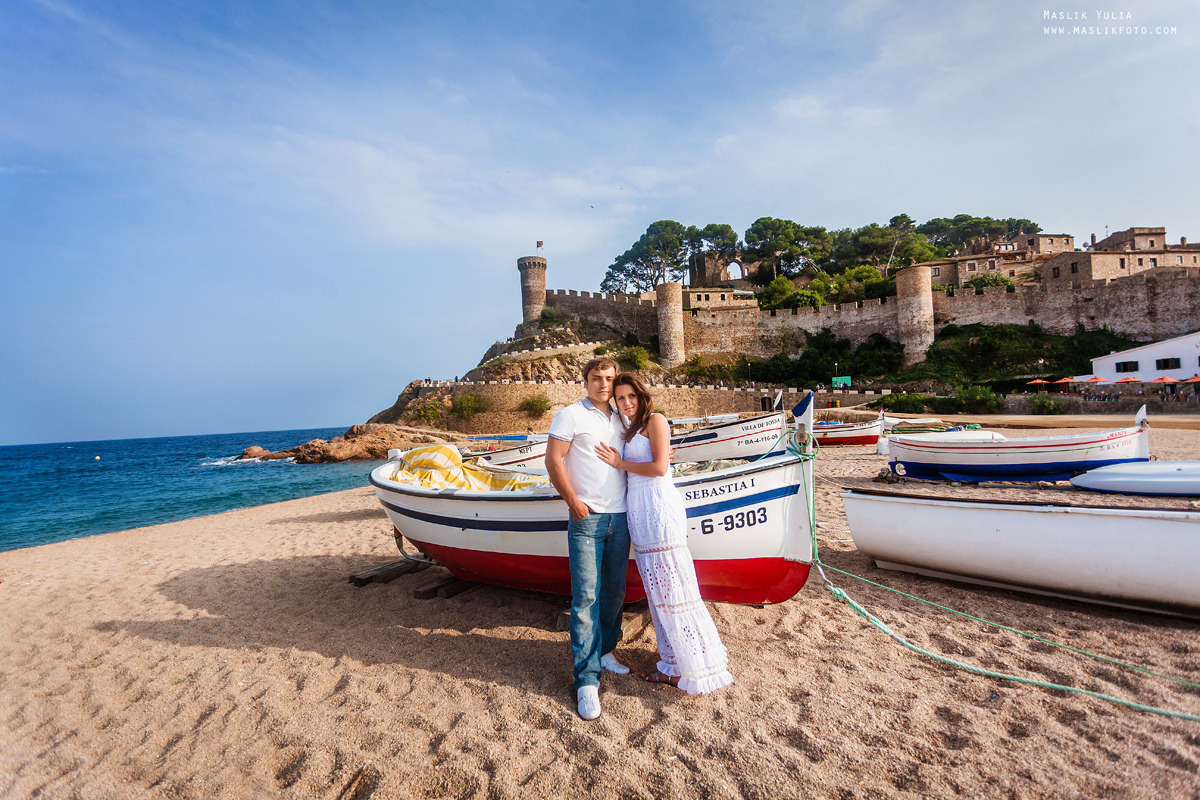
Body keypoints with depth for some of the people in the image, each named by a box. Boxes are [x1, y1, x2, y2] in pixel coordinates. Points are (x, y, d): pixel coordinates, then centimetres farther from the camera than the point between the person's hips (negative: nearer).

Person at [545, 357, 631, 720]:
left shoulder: (620, 419, 15)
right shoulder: (571, 415, -2)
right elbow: (553, 461, -8)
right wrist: (573, 501, -13)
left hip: (620, 516, 6)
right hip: (586, 517, -6)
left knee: (614, 592, 12)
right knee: (586, 596, -5)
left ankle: (604, 651, 31)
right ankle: (587, 679, 2)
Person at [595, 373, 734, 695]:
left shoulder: (655, 421, -2)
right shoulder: (630, 431, 21)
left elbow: (660, 467, -13)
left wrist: (620, 463, -4)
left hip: (657, 505, -8)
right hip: (638, 510, 8)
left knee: (672, 587, -5)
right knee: (657, 589, 11)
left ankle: (698, 668, 6)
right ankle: (674, 667, 20)